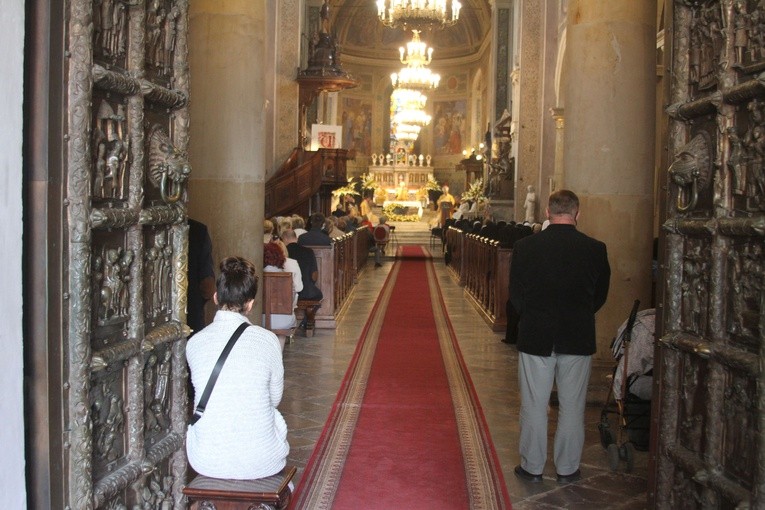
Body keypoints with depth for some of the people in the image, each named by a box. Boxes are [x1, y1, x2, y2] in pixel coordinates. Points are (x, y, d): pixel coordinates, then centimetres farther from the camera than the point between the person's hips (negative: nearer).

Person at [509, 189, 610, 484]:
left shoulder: (525, 246, -9)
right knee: (572, 406, 13)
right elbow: (600, 296, 4)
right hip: (578, 339, 1)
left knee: (534, 405, 11)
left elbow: (515, 295, -1)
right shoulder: (595, 249, -7)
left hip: (535, 337, 0)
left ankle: (532, 467, 21)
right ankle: (567, 468, 23)